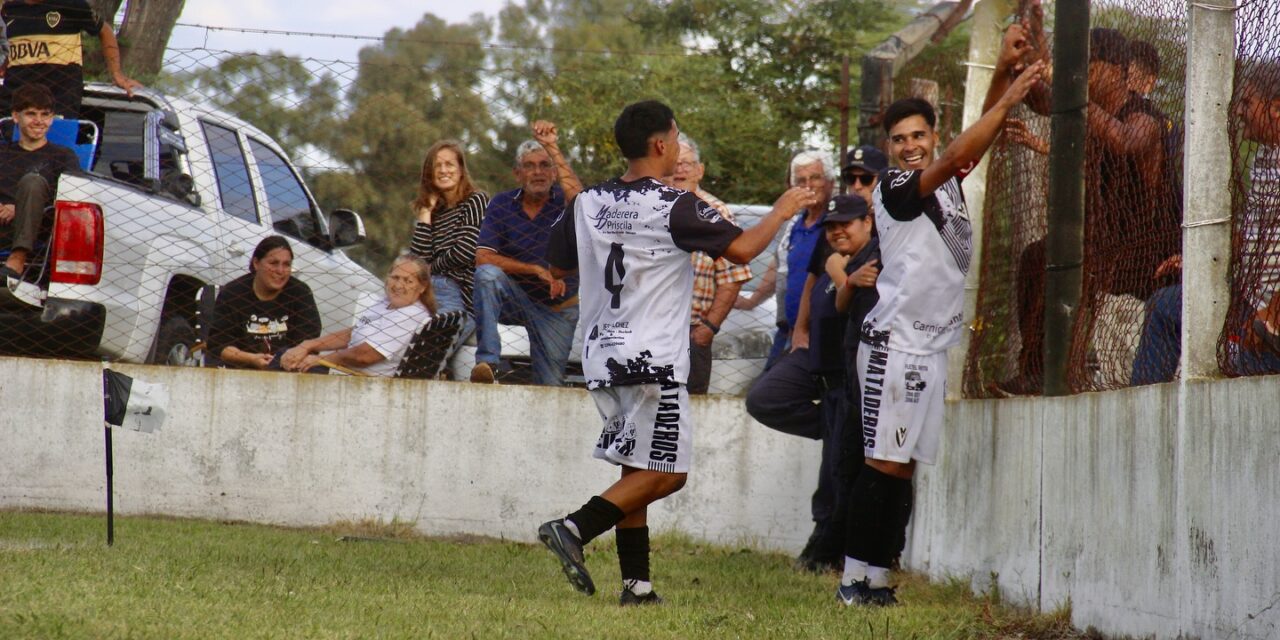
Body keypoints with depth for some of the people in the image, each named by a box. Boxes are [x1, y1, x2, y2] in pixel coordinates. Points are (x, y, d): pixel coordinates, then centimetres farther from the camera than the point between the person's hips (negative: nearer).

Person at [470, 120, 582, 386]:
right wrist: (537, 270, -21)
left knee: (550, 386, -2)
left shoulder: (562, 201, -8)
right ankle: (487, 361, -35)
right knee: (487, 274, -32)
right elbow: (483, 258, -13)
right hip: (515, 298, 0)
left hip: (558, 307, 0)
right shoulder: (502, 204, -5)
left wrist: (553, 148, -35)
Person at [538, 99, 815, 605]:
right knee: (666, 472, -3)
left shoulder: (588, 203, 7)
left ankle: (636, 582, 9)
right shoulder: (674, 207, -11)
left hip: (602, 354, 7)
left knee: (638, 469, 13)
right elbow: (740, 249, -14)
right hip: (651, 357, -7)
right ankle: (574, 528, -16)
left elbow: (558, 266, 20)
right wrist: (781, 212, 2)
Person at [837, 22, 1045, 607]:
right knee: (883, 465, -10)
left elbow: (979, 140, 10)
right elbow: (958, 154, -19)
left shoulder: (948, 184, 15)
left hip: (935, 345, 7)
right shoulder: (894, 188, -8)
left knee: (903, 469, 6)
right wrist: (1009, 98, -19)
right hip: (894, 340, -7)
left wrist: (1005, 71, -3)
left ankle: (878, 580, 8)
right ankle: (854, 579, -8)